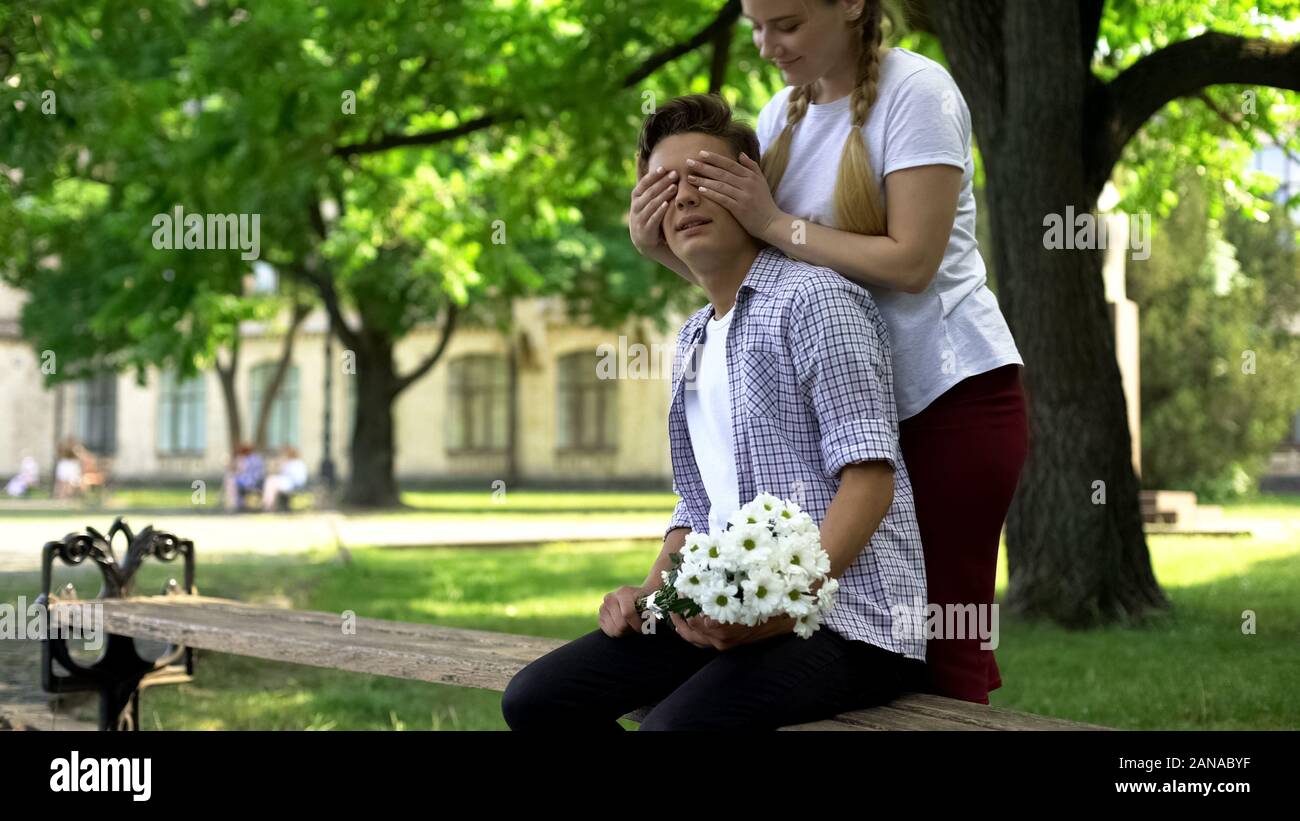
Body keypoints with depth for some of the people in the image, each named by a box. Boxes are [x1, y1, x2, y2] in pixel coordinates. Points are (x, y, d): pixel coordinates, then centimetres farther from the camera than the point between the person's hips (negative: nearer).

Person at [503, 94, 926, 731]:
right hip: (735, 610, 8)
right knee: (534, 700, -5)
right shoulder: (693, 342, 22)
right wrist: (652, 589, 5)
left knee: (672, 724, -34)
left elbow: (870, 479, -16)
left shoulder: (811, 297, -7)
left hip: (847, 620, -8)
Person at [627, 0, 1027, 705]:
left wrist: (774, 223, -18)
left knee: (941, 635, -5)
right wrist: (659, 246, -10)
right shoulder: (782, 114, 10)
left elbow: (911, 262, -18)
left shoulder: (915, 90, -10)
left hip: (952, 393, -7)